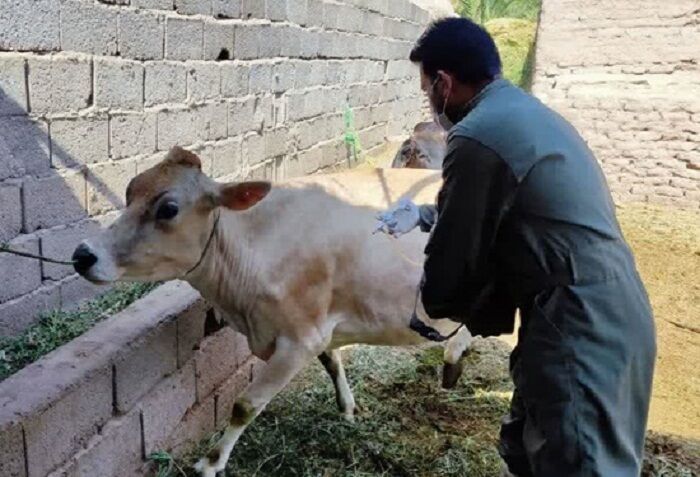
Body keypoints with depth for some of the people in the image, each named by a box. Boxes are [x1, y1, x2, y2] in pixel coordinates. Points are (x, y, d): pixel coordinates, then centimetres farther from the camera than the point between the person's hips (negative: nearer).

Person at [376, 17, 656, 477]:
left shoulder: (477, 137, -16)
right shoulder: (527, 112, 15)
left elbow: (453, 258, -9)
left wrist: (433, 299, 13)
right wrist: (425, 214, 37)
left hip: (579, 332, -10)